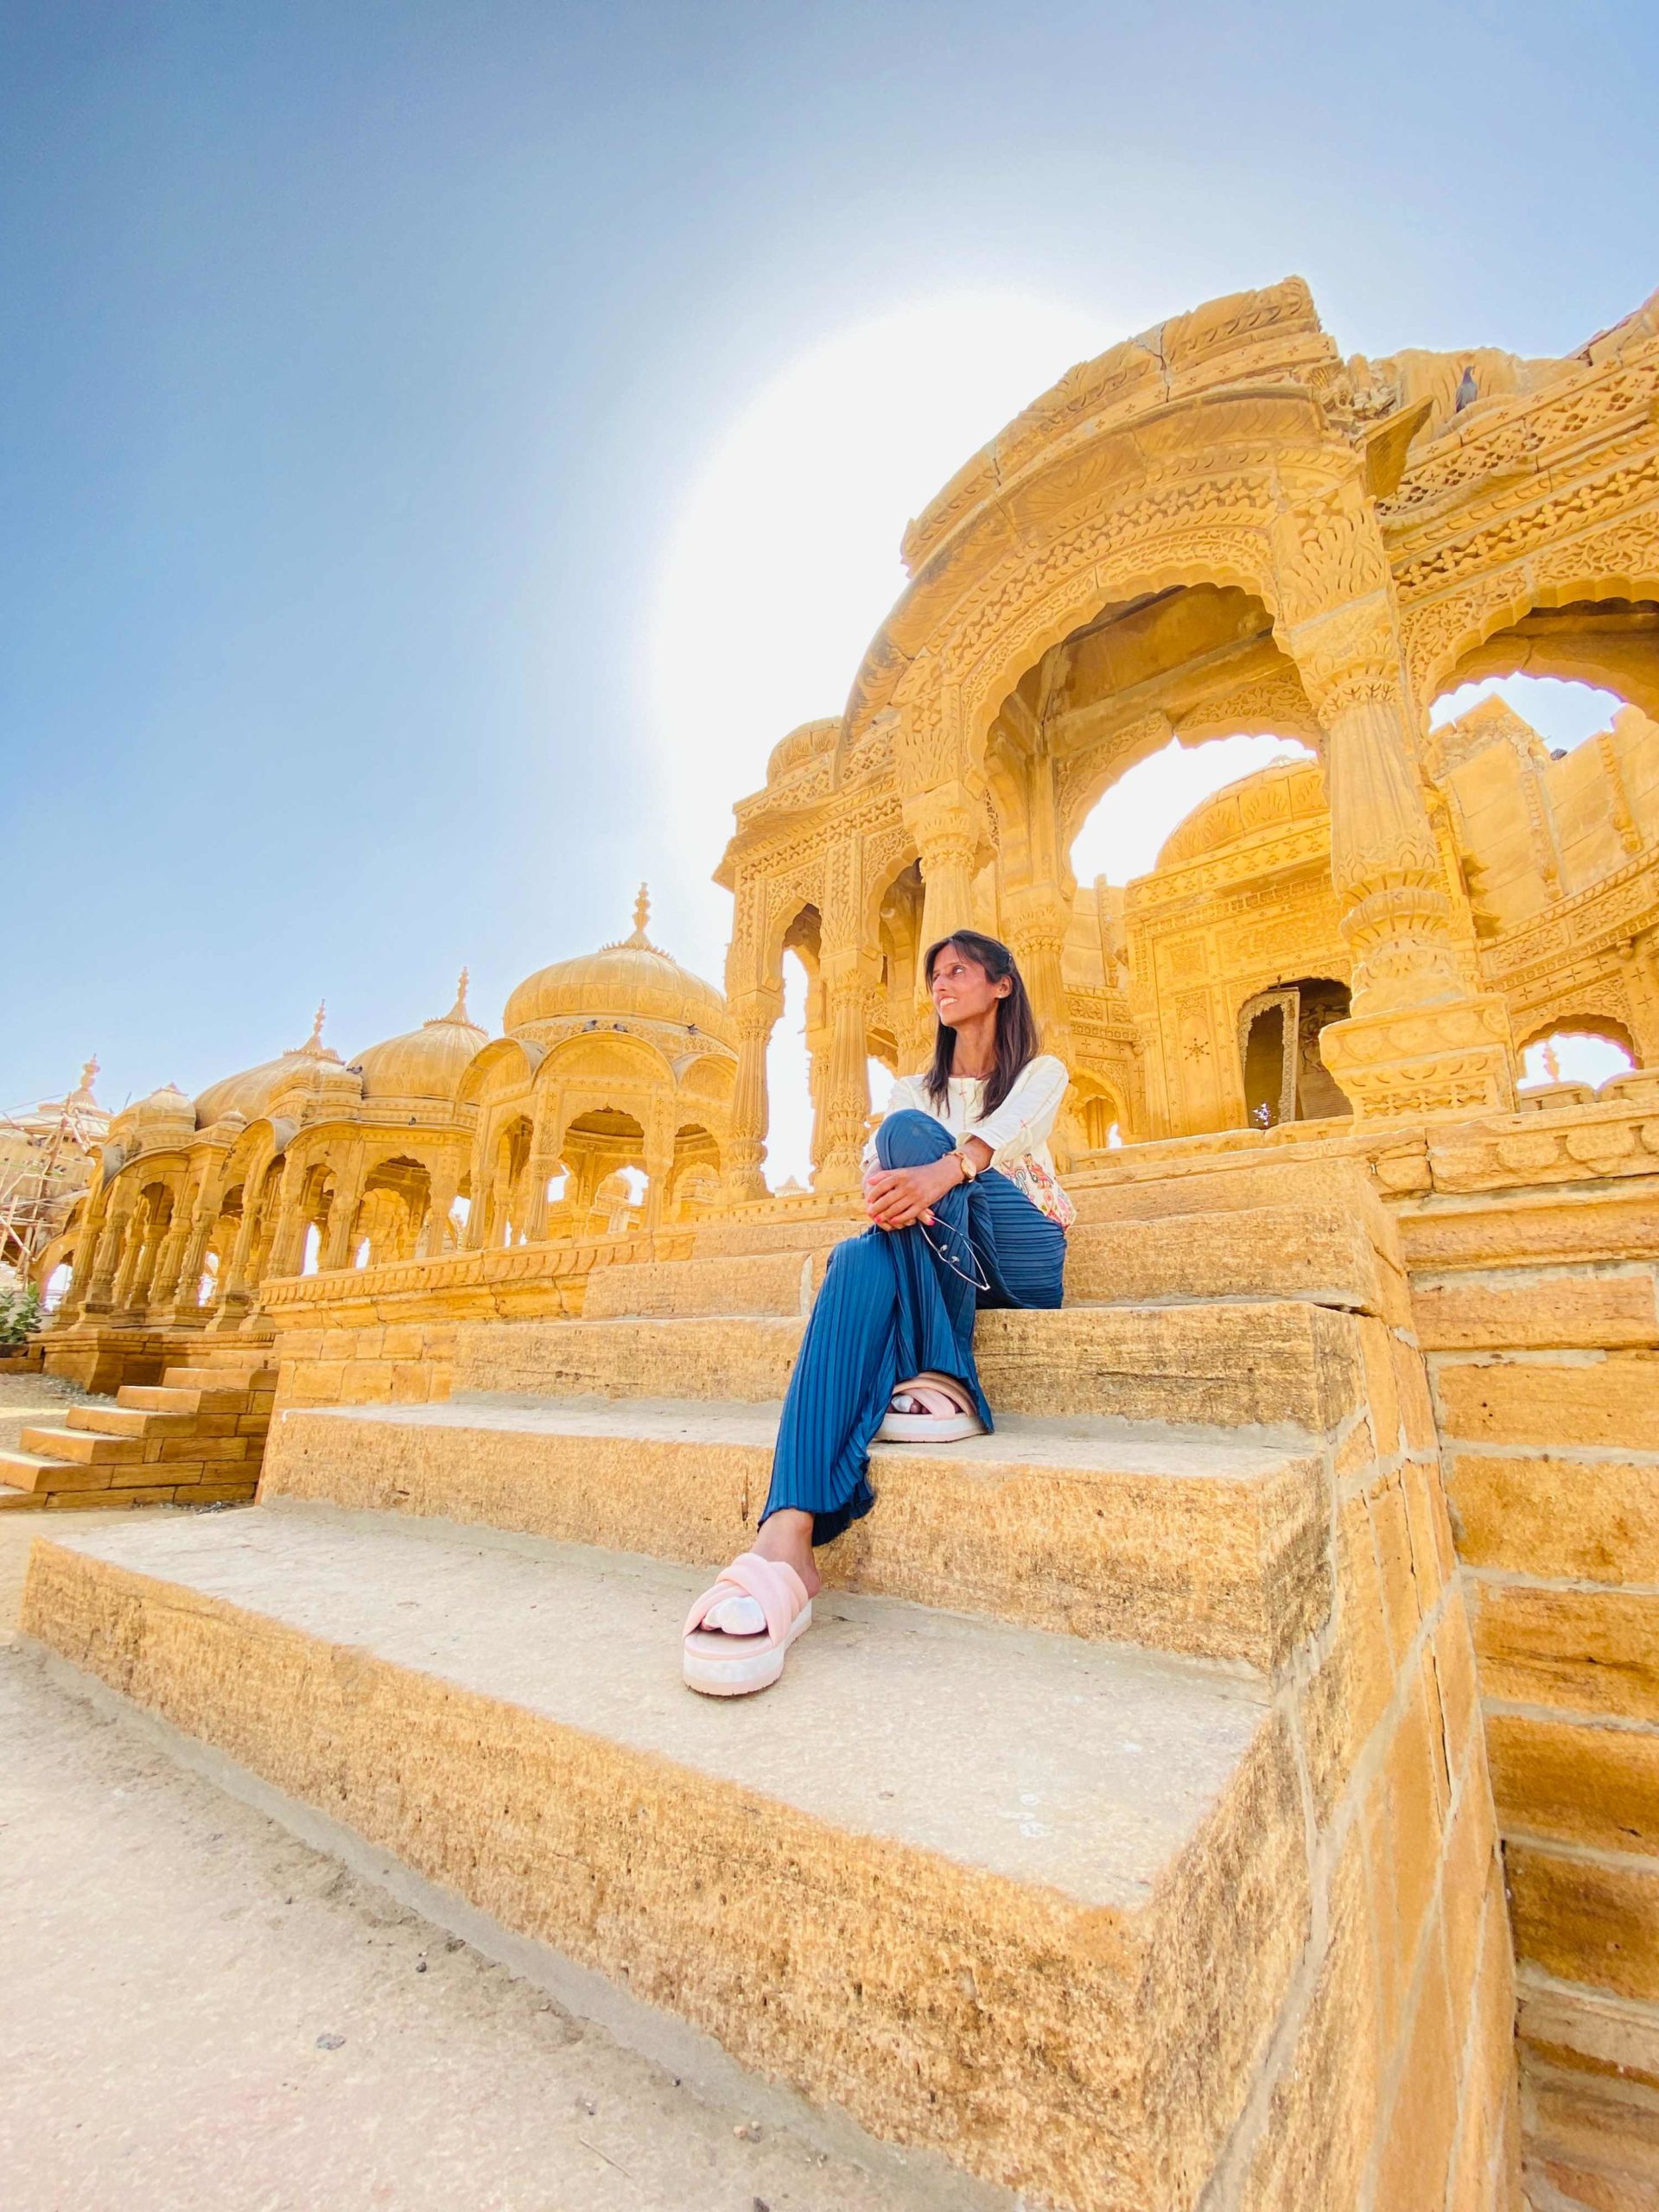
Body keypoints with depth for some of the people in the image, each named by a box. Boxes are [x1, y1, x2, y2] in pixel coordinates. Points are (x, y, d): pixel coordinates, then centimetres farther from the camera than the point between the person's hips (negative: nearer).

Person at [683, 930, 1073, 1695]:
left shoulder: (1041, 1072, 12)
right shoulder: (914, 1087, 22)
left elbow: (1004, 1131, -14)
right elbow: (875, 1159, 0)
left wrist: (939, 1172, -38)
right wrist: (882, 1190, -27)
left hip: (1022, 1262, -2)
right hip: (937, 1267, 3)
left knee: (909, 1130, -27)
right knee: (862, 1260, -35)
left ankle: (942, 1383, -32)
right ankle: (785, 1542, -52)